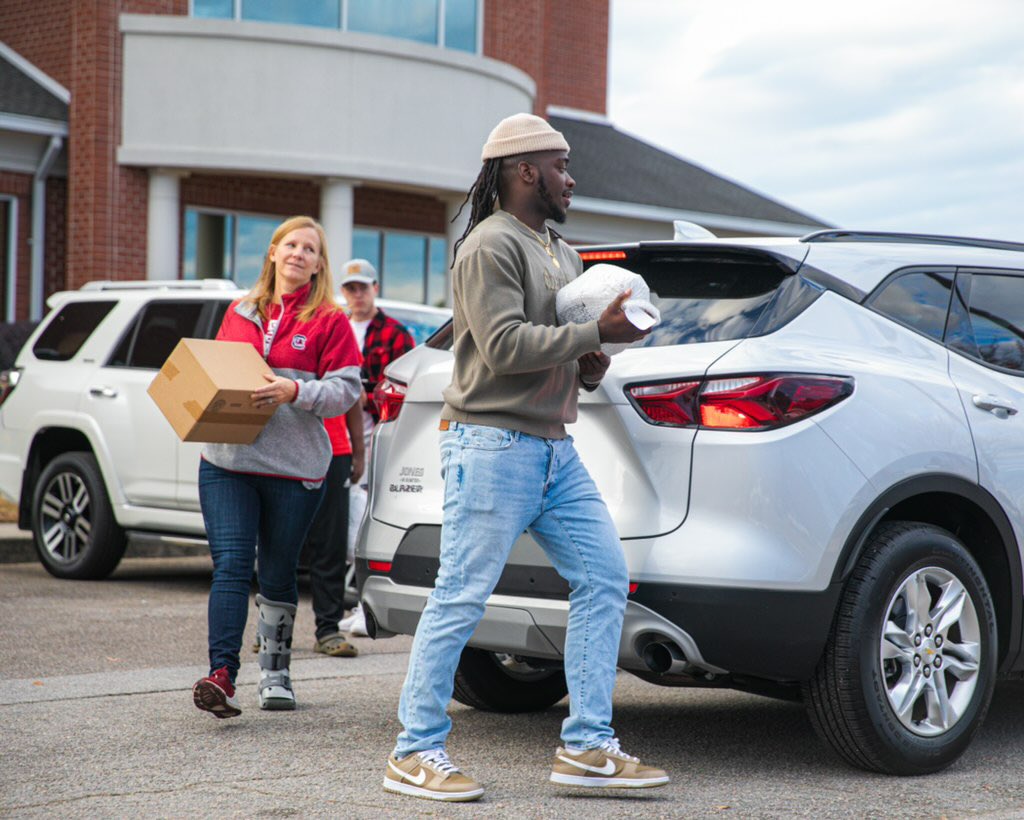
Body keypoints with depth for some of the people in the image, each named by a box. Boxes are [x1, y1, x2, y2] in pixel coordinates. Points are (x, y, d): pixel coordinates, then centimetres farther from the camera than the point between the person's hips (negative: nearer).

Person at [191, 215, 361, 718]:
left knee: (277, 576, 8)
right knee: (231, 565, -11)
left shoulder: (329, 321, 2)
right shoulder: (240, 313, 15)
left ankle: (274, 674, 22)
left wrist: (296, 392, -19)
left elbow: (346, 389, -4)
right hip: (226, 461, 2)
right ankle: (222, 674, -16)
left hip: (294, 469, -2)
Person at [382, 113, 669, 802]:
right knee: (461, 598, -6)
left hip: (555, 448, 9)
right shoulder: (491, 246, -9)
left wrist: (590, 369, 5)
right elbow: (504, 347, -20)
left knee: (605, 579, 3)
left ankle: (587, 747, 8)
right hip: (492, 445, -9)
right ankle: (416, 752, 3)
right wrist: (596, 333, -18)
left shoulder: (562, 254, 21)